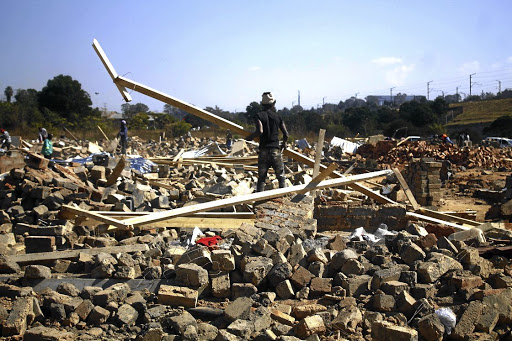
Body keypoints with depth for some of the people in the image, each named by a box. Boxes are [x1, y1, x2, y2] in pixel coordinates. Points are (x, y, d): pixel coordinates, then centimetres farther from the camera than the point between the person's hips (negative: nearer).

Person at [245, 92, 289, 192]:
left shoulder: (258, 116, -2)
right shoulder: (278, 117, 6)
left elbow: (260, 131, -17)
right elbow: (286, 134, 5)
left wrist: (249, 138, -2)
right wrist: (284, 144, 23)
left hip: (263, 150, -1)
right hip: (275, 149, 1)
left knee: (261, 177, 5)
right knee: (281, 176, 8)